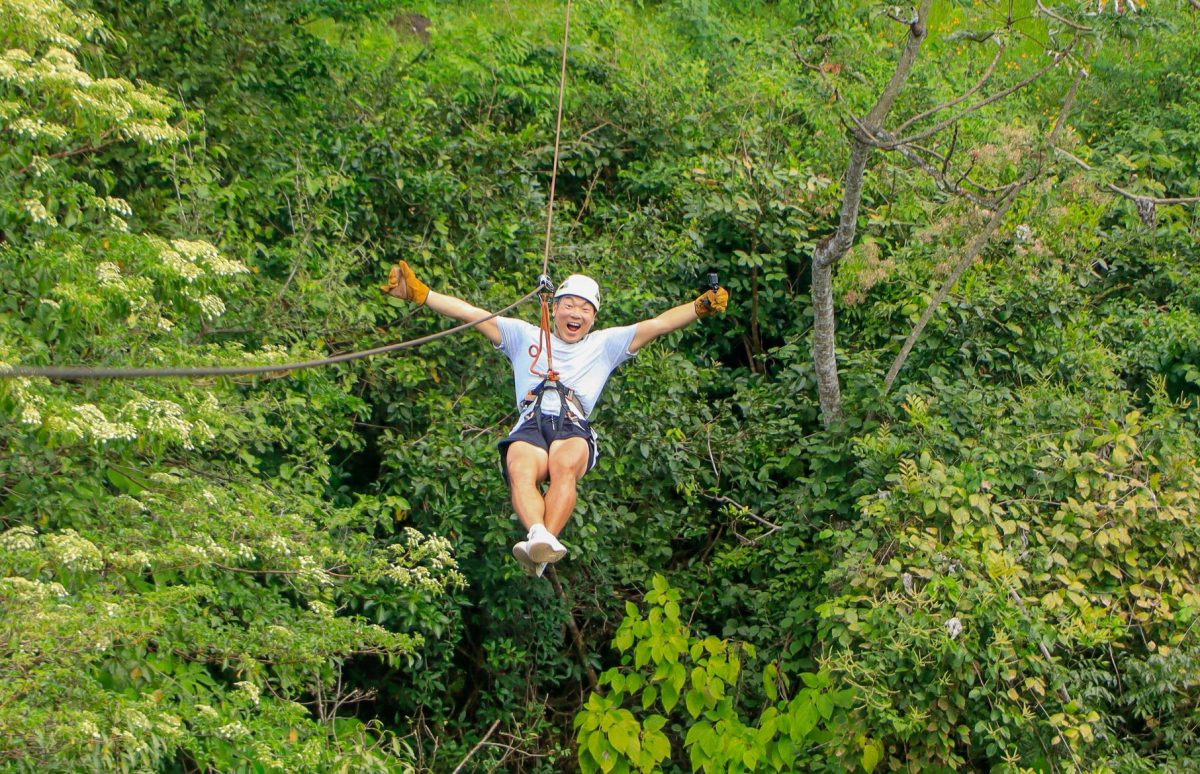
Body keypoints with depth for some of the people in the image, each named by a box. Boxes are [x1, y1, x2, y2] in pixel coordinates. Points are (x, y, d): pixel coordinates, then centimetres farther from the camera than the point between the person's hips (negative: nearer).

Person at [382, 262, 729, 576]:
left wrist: (700, 307, 4)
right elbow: (470, 314, 21)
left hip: (575, 428, -1)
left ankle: (540, 549, -56)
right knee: (519, 471, -36)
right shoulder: (525, 336, 29)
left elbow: (657, 324, 18)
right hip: (530, 425, 1)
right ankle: (539, 537, -61)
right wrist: (419, 293, 13)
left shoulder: (605, 344, 29)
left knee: (565, 466, -38)